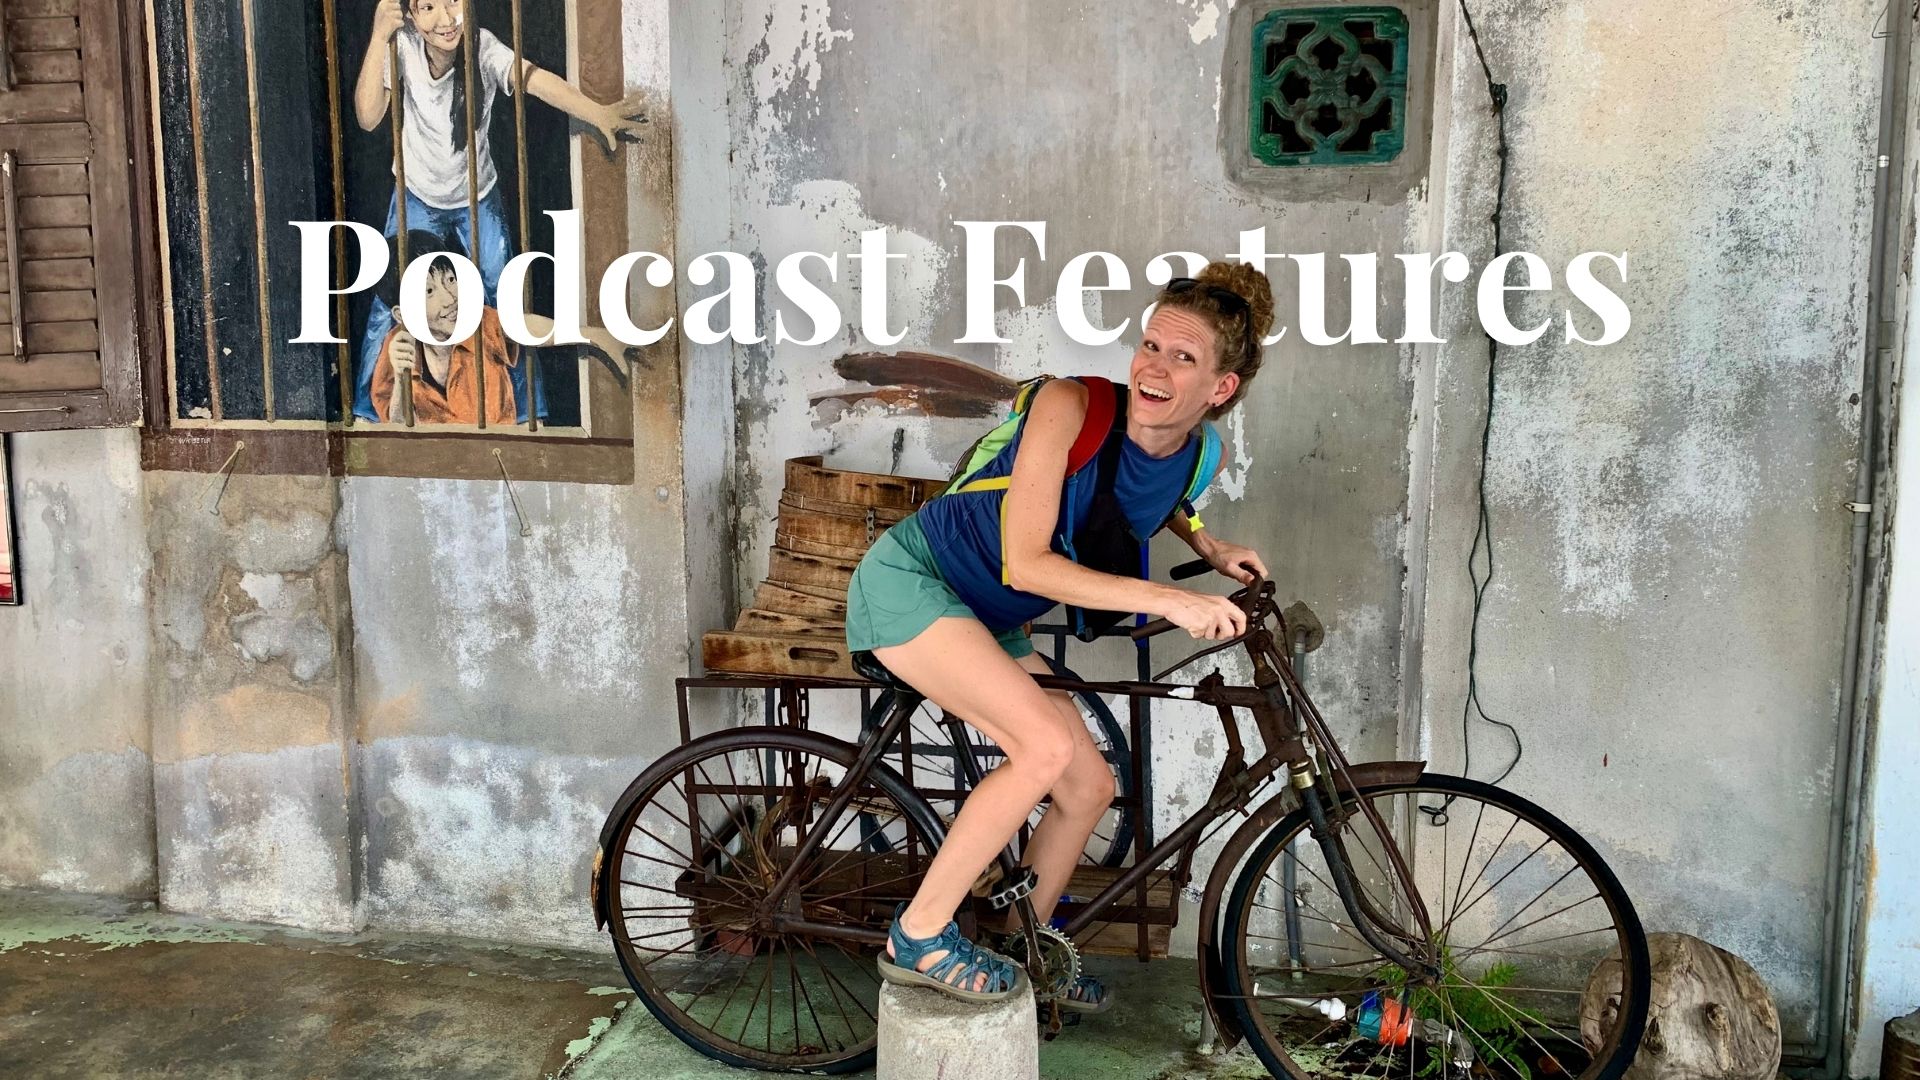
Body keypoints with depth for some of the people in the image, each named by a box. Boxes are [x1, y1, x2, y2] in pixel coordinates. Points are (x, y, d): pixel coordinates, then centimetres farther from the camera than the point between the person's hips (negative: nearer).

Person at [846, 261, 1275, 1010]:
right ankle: (919, 939, -11)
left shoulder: (1196, 456, -6)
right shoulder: (1071, 406, -26)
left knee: (1090, 787, 7)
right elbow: (1024, 562, -30)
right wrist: (1167, 600, -35)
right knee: (1048, 745, -25)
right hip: (909, 578, -7)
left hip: (989, 620, 8)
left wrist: (1206, 544, 5)